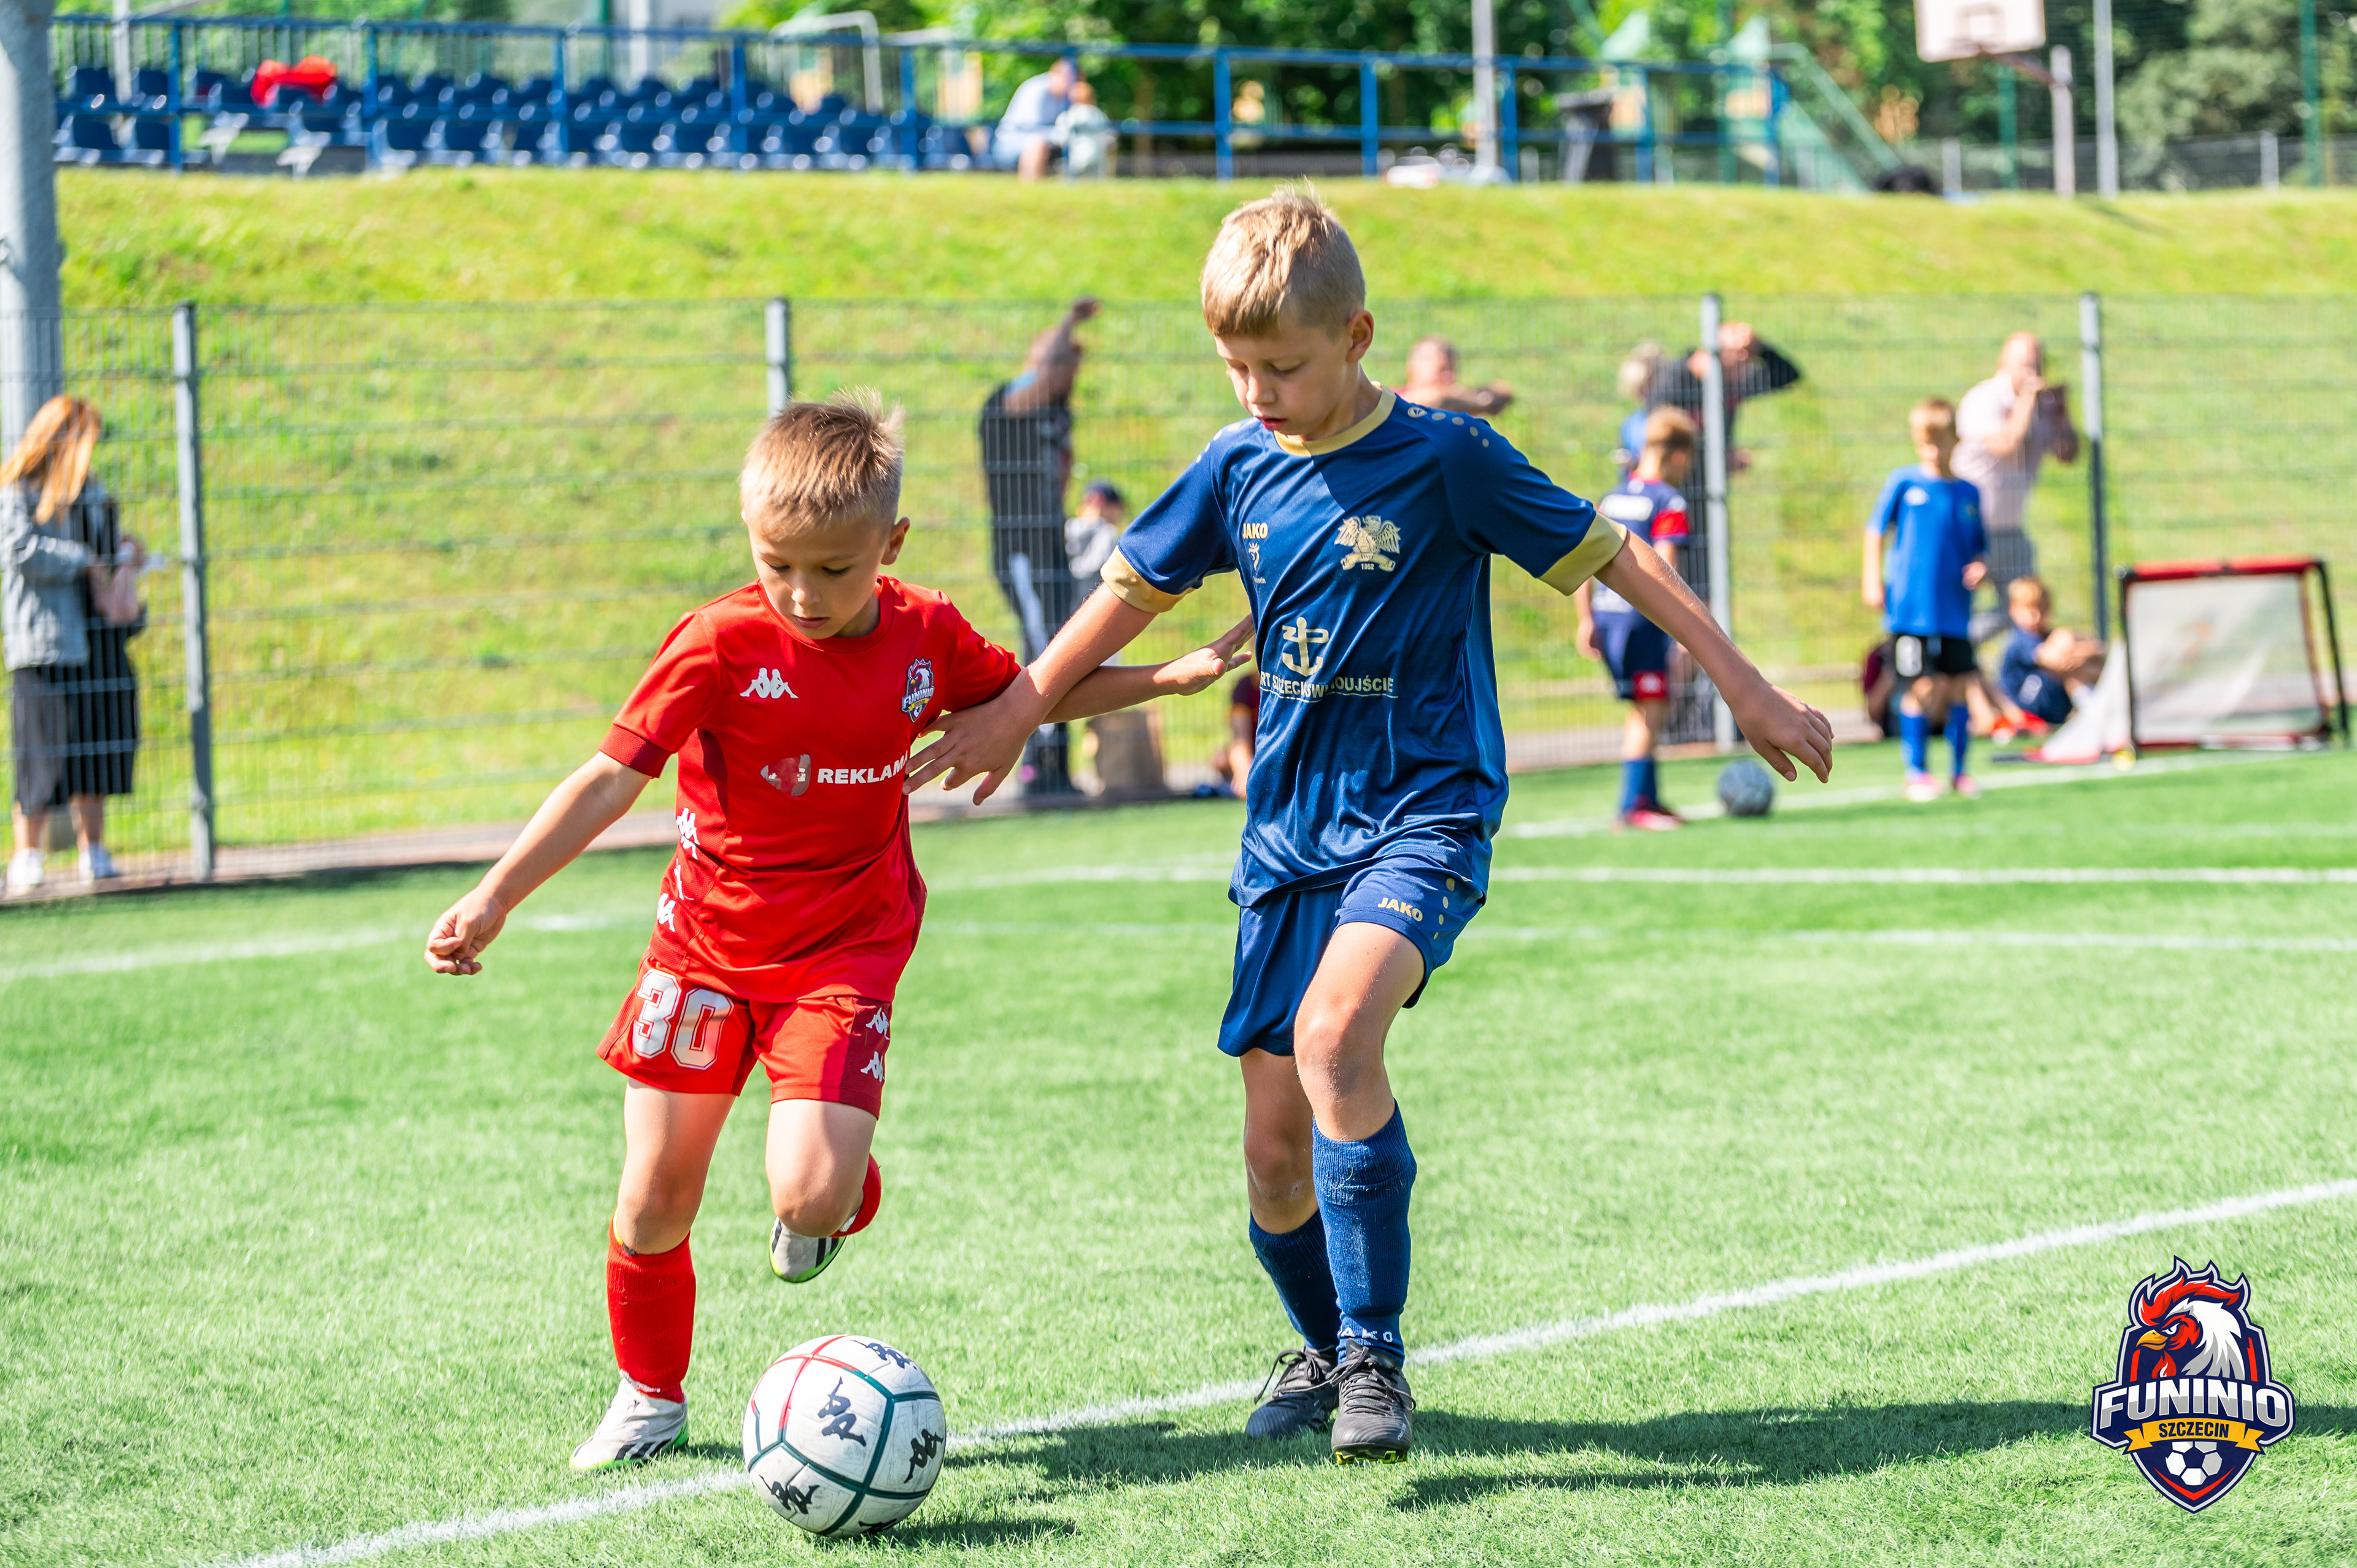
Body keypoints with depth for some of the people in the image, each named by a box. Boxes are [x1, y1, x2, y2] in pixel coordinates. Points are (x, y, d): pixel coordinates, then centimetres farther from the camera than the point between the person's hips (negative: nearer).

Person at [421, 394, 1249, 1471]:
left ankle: (840, 1189, 20)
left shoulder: (925, 637, -5)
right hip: (706, 946, 0)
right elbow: (612, 777, -18)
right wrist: (495, 897, -25)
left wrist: (1172, 677, 9)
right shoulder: (722, 644, -16)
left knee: (810, 1196, -19)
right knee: (653, 1206, 3)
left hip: (843, 954, 0)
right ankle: (650, 1395, 29)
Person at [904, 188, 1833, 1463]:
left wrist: (1745, 690, 0)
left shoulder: (1444, 458, -9)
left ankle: (1374, 1357, -23)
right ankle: (1324, 1348, 31)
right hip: (1288, 830, 5)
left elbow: (1608, 558, -2)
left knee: (1335, 1033, -31)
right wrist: (1015, 713, 23)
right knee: (1274, 1145, 4)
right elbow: (1135, 584, 19)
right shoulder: (1237, 466, 4)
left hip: (1424, 815, -5)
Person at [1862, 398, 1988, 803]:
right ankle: (1917, 773, 5)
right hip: (1912, 606, -3)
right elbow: (1876, 531, 6)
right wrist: (1873, 581, 0)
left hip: (1955, 609, 3)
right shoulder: (1904, 483, 0)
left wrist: (1979, 566, -6)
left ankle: (1960, 772, 14)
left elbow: (1980, 548, 16)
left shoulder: (1968, 494, 8)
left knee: (1959, 686, 2)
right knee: (1923, 687, -5)